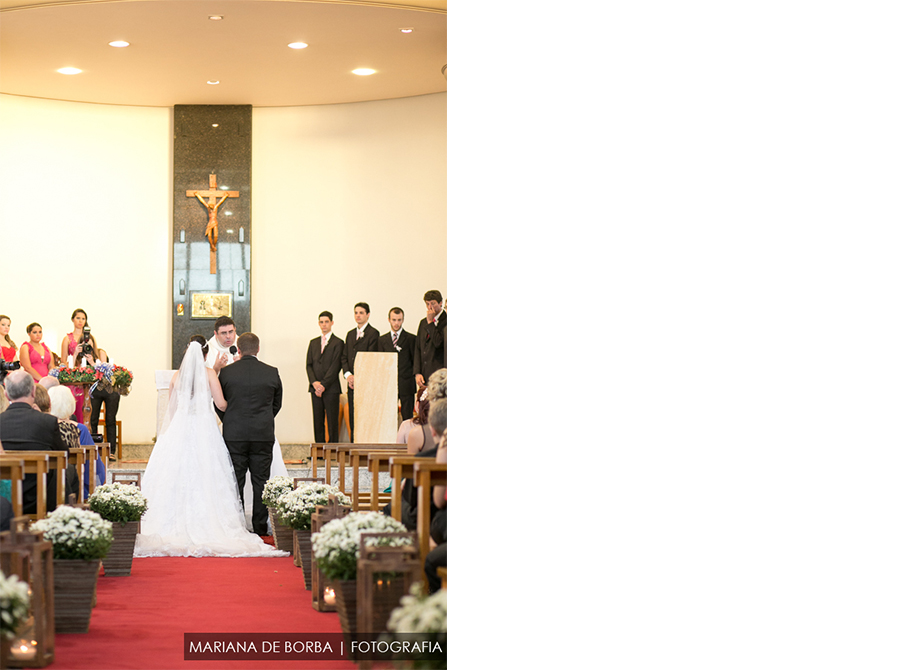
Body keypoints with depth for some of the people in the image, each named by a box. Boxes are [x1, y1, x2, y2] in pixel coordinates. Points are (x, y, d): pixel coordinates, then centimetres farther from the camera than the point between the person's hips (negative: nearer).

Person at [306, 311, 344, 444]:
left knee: (332, 422, -5)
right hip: (315, 388, 5)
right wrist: (314, 382, -6)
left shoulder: (338, 343, 0)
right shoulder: (313, 342, 17)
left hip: (331, 388, -5)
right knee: (317, 422, 4)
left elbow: (335, 367, -7)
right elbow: (309, 365, 11)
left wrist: (323, 385, -12)